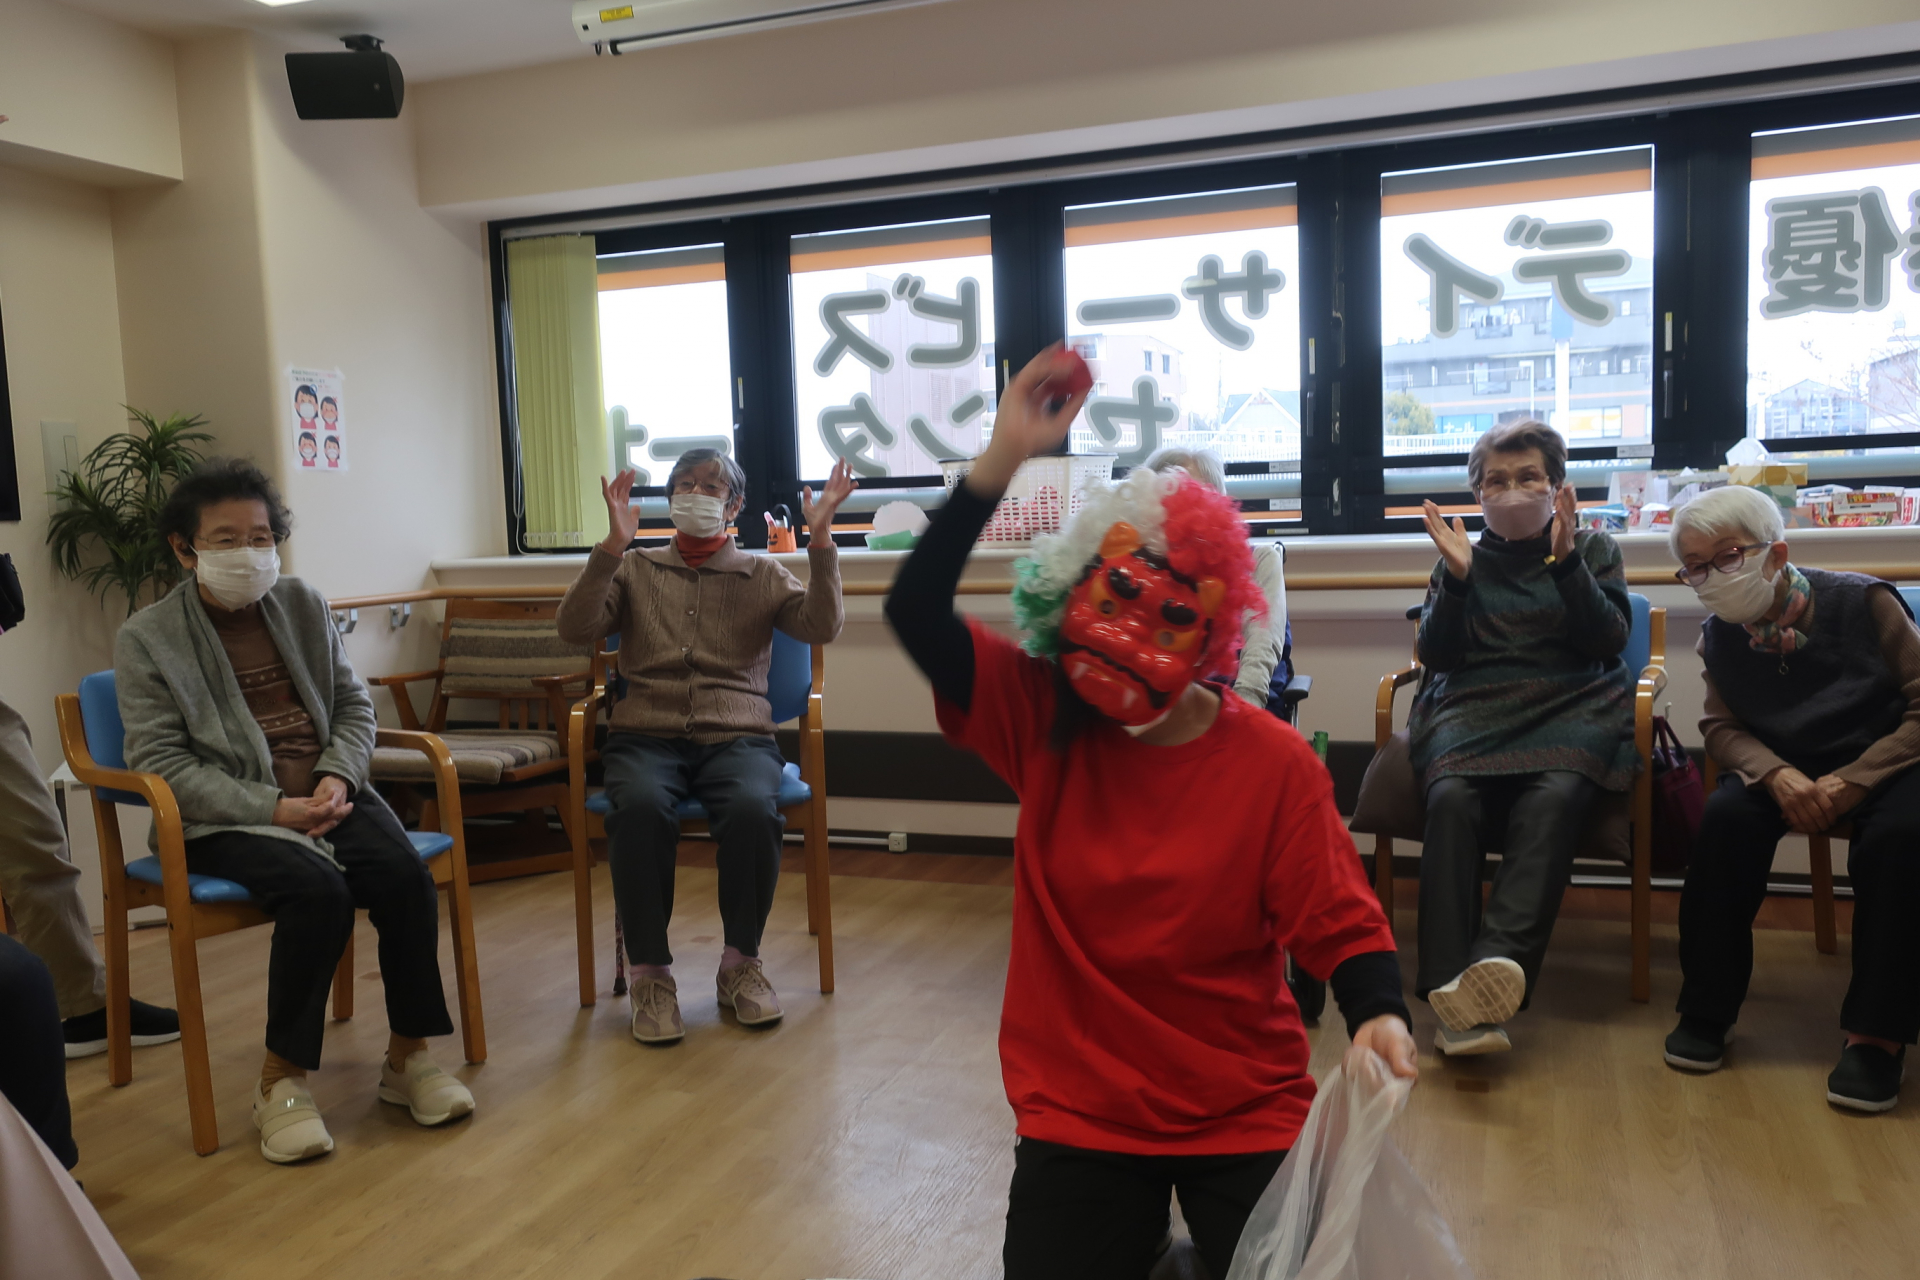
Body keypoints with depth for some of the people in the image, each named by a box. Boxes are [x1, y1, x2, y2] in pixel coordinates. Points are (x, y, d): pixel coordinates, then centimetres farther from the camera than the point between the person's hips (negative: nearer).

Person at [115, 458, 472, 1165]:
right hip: (226, 817, -4)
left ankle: (407, 1055, -8)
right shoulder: (146, 638, 0)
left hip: (328, 793, 4)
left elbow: (354, 707, 14)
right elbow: (159, 761, -8)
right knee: (318, 890, -33)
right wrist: (272, 808, -19)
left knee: (405, 875, -25)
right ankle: (281, 1079, -15)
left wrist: (338, 777, -8)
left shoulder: (303, 604, 12)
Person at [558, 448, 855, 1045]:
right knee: (640, 809, -35)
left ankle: (740, 963, -10)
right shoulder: (635, 569, 18)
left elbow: (820, 626, -1)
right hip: (646, 736, 0)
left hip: (736, 737, 0)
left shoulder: (761, 573, 17)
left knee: (753, 809, -34)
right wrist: (613, 544, -9)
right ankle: (649, 973, -16)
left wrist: (820, 537, -12)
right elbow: (575, 629, 1)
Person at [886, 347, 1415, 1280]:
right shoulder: (1044, 723, -9)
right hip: (1078, 1114, 1)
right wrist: (1004, 458, -24)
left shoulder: (1275, 765, -12)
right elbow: (916, 610, -18)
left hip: (1246, 1116, 0)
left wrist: (1378, 1014, -31)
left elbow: (1342, 924, -10)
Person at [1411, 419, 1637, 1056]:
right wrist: (1456, 578, -3)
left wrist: (1565, 562, -7)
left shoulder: (1592, 549, 19)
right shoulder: (1465, 556, 20)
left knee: (1555, 796, -35)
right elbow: (1435, 656, 10)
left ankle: (1499, 961, -50)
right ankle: (1452, 989, -41)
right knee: (1451, 797, -33)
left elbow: (1609, 640, 3)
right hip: (1474, 707, 1)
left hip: (1573, 706, 0)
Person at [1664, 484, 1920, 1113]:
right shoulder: (1719, 638, -4)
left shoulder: (1863, 602, -14)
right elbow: (1722, 726, 0)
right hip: (1785, 769, 3)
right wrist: (1778, 775, -22)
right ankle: (1706, 1009, -14)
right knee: (1726, 816, -27)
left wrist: (1852, 781, -24)